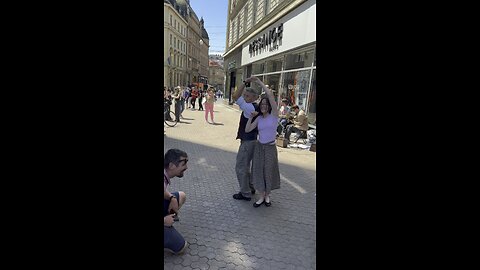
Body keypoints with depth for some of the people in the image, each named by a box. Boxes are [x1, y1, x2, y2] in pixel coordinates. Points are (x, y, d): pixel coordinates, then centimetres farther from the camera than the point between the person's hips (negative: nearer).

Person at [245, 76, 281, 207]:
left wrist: (259, 81, -18)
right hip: (259, 147, 4)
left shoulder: (274, 115, -9)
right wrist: (251, 117, -6)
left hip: (270, 148, -3)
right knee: (259, 171, 5)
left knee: (269, 172, 9)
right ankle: (261, 197, 21)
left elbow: (270, 95, -21)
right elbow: (247, 130, 0)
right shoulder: (259, 119, 5)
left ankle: (267, 196, 31)